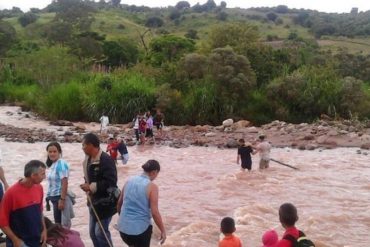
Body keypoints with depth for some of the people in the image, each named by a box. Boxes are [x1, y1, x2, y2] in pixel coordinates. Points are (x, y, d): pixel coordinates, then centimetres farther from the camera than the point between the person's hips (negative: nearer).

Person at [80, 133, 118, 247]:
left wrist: (91, 187, -23)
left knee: (101, 232, -5)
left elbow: (110, 182, -29)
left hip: (105, 202, -9)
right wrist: (87, 185, -3)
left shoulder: (106, 160, -22)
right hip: (94, 201, 9)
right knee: (93, 232, 16)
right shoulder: (88, 159, 7)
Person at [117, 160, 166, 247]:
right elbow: (155, 213, -15)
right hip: (140, 229, -5)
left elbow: (119, 203, 14)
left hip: (123, 228, 5)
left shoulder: (129, 181, 4)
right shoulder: (152, 186, -12)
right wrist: (163, 231, -4)